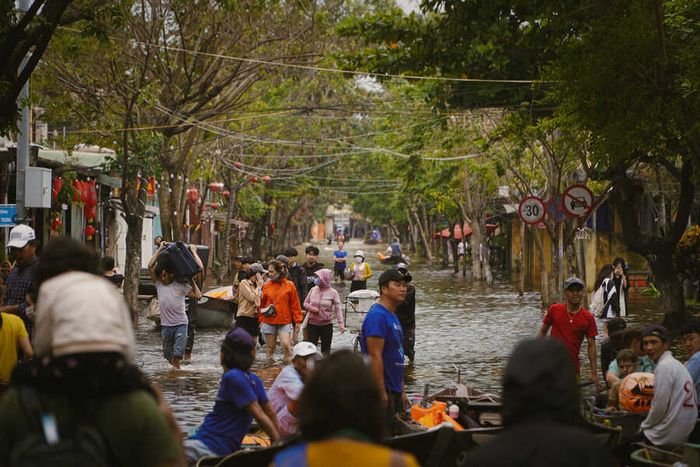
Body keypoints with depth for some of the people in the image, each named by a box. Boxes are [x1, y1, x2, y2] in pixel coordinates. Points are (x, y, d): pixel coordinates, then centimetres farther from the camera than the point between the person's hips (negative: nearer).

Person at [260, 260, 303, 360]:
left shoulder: (289, 285, -1)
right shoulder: (266, 286, 5)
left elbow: (295, 304, 1)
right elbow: (262, 304, 11)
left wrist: (297, 320, 0)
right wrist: (261, 319, 5)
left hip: (285, 322, -3)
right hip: (269, 322, 3)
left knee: (286, 345, -15)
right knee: (270, 348, 8)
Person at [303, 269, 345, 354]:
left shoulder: (333, 293, -7)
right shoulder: (313, 290, 2)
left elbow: (338, 309, -7)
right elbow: (305, 303, 11)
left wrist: (341, 323, -17)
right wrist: (311, 308, -11)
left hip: (326, 325, -2)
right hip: (312, 324, 2)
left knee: (325, 350, 8)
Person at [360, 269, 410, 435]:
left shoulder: (392, 316, 16)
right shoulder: (377, 315, -16)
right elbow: (375, 357, -22)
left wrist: (401, 390, 22)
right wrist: (381, 393, -24)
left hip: (393, 390, 10)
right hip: (381, 390, -10)